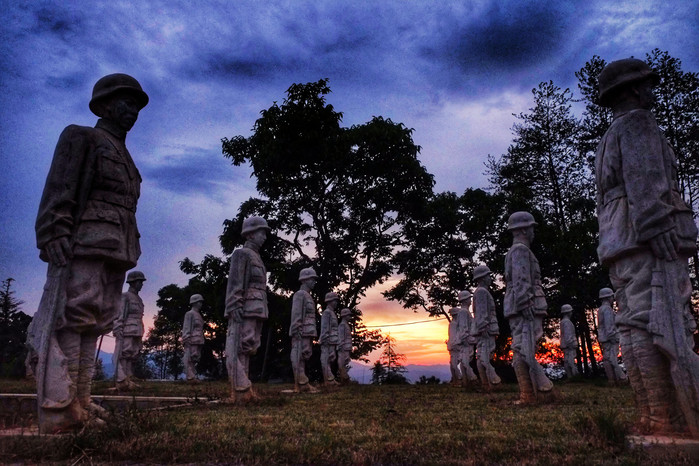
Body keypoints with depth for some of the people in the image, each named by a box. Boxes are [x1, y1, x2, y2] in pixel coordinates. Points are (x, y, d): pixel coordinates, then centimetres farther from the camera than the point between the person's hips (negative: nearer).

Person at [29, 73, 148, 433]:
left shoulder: (124, 157, 28)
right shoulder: (80, 137, 7)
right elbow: (58, 191, -6)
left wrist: (127, 256, 16)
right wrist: (54, 237, -19)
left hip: (114, 253, 8)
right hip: (83, 246, -8)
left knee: (92, 329, 4)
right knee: (67, 324, -10)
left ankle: (77, 408, 6)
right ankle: (57, 414, -10)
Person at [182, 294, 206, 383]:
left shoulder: (198, 315, 22)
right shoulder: (189, 314, -3)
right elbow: (186, 328, -10)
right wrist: (187, 341, -17)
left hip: (198, 341, 9)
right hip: (192, 341, -9)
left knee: (195, 359, 8)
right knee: (190, 359, -8)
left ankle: (193, 376, 10)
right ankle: (190, 377, -9)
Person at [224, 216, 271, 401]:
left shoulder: (256, 258, 24)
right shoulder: (241, 254, -4)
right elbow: (234, 284, -13)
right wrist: (236, 310, -22)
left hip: (255, 312, 9)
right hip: (244, 312, -9)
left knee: (246, 351, 7)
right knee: (239, 350, -9)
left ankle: (242, 390, 8)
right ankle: (240, 391, -9)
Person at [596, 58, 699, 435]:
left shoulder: (606, 142, 31)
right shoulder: (636, 123, 4)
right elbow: (643, 178, -13)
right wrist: (659, 227, -22)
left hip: (619, 245, 9)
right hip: (646, 240, -9)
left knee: (636, 327, 1)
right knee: (663, 328, -16)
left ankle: (656, 418, 1)